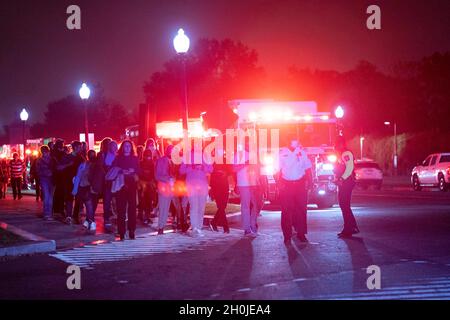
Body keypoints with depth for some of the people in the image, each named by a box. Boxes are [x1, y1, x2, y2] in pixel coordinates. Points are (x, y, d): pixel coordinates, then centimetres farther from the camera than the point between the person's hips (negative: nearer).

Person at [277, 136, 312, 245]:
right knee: (286, 210, -3)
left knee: (301, 209, 0)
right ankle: (287, 236, 1)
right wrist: (279, 182, -9)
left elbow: (307, 167, 12)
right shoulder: (282, 152, 1)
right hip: (286, 185, -2)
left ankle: (301, 233, 10)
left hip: (300, 184, 2)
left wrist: (309, 180, 3)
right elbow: (278, 168, 0)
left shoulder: (301, 151, 7)